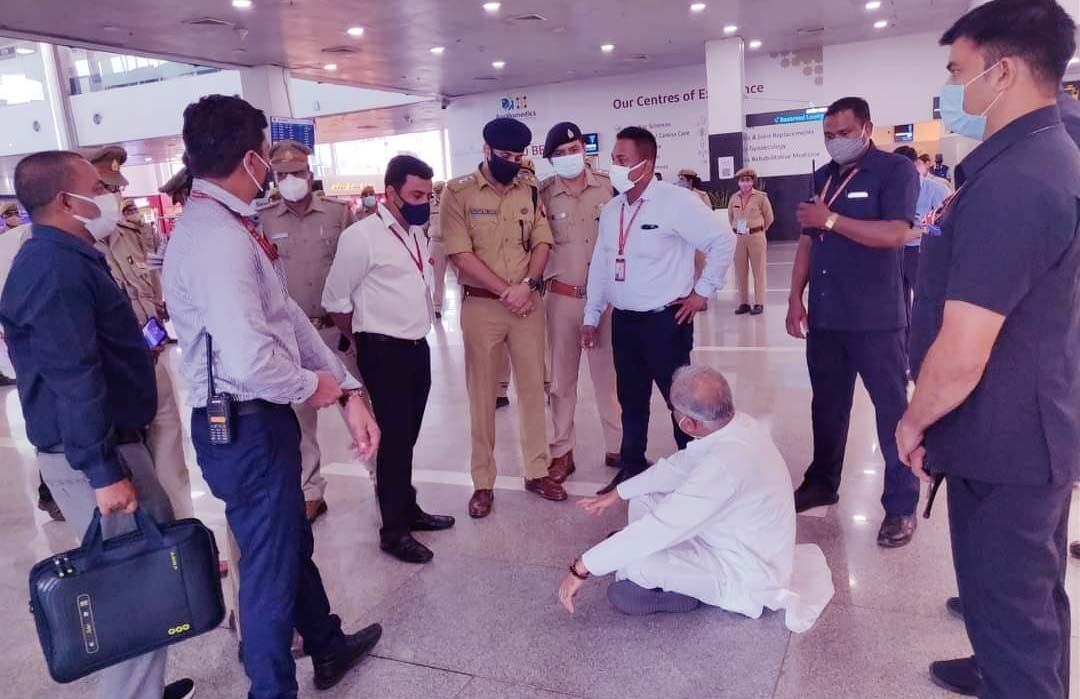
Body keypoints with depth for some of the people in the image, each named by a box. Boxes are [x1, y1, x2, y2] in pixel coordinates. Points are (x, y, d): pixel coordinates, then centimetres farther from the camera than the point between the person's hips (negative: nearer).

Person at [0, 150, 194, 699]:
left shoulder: (67, 258, 14)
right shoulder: (56, 268, -20)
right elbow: (75, 381, -26)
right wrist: (104, 471, -26)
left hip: (109, 441, 11)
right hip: (88, 454, -11)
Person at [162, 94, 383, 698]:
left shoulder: (228, 225, 7)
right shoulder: (216, 237, -25)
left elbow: (288, 316, 7)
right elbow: (250, 361, -35)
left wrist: (349, 393, 3)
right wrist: (314, 385, -14)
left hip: (261, 418, 10)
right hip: (245, 427, -10)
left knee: (293, 542, 27)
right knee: (271, 562, 9)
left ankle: (328, 646, 50)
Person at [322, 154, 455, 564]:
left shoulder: (417, 233, 9)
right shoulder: (361, 236, -15)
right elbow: (336, 299, -10)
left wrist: (417, 336, 14)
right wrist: (367, 340, 2)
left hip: (418, 348, 7)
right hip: (384, 353, -7)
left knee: (407, 436, 17)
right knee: (394, 438, 0)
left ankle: (408, 509, 31)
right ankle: (394, 531, 12)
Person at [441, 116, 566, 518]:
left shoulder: (530, 188, 6)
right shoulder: (458, 192, -6)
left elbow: (542, 241, 5)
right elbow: (460, 254, -12)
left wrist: (527, 285, -12)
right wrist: (505, 292, -14)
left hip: (529, 301, 4)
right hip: (481, 305, -3)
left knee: (533, 386, 10)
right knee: (482, 394, 5)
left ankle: (536, 471, 23)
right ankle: (483, 483, 16)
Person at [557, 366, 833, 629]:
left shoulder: (726, 465, -38)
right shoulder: (737, 425, -10)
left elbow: (659, 529, -34)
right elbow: (680, 466, 7)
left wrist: (583, 568, -25)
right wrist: (618, 493, 11)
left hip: (744, 576, -9)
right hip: (743, 545, 9)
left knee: (634, 559, -24)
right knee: (643, 500, 6)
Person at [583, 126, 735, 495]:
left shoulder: (675, 202, -13)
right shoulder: (611, 210, 9)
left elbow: (723, 239, -13)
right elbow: (600, 264, 13)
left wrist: (704, 291, -9)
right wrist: (591, 316, 14)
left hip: (665, 320, -6)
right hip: (623, 321, 7)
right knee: (631, 400, 16)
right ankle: (631, 468, 31)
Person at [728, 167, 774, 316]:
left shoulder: (761, 197, -7)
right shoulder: (734, 198, 5)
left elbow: (769, 217, 2)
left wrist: (758, 230, 10)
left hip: (756, 237, -4)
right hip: (739, 238, 4)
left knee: (758, 271, 1)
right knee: (740, 272, 6)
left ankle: (759, 303, 4)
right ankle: (743, 303, 14)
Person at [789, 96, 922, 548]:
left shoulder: (896, 170, -6)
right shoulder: (822, 177, 13)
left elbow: (895, 234, -20)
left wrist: (830, 220, -17)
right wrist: (795, 297, 7)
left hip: (876, 318, -6)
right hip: (824, 315, 6)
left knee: (892, 408, 2)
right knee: (827, 404, 15)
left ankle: (901, 504, 11)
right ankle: (821, 482, 30)